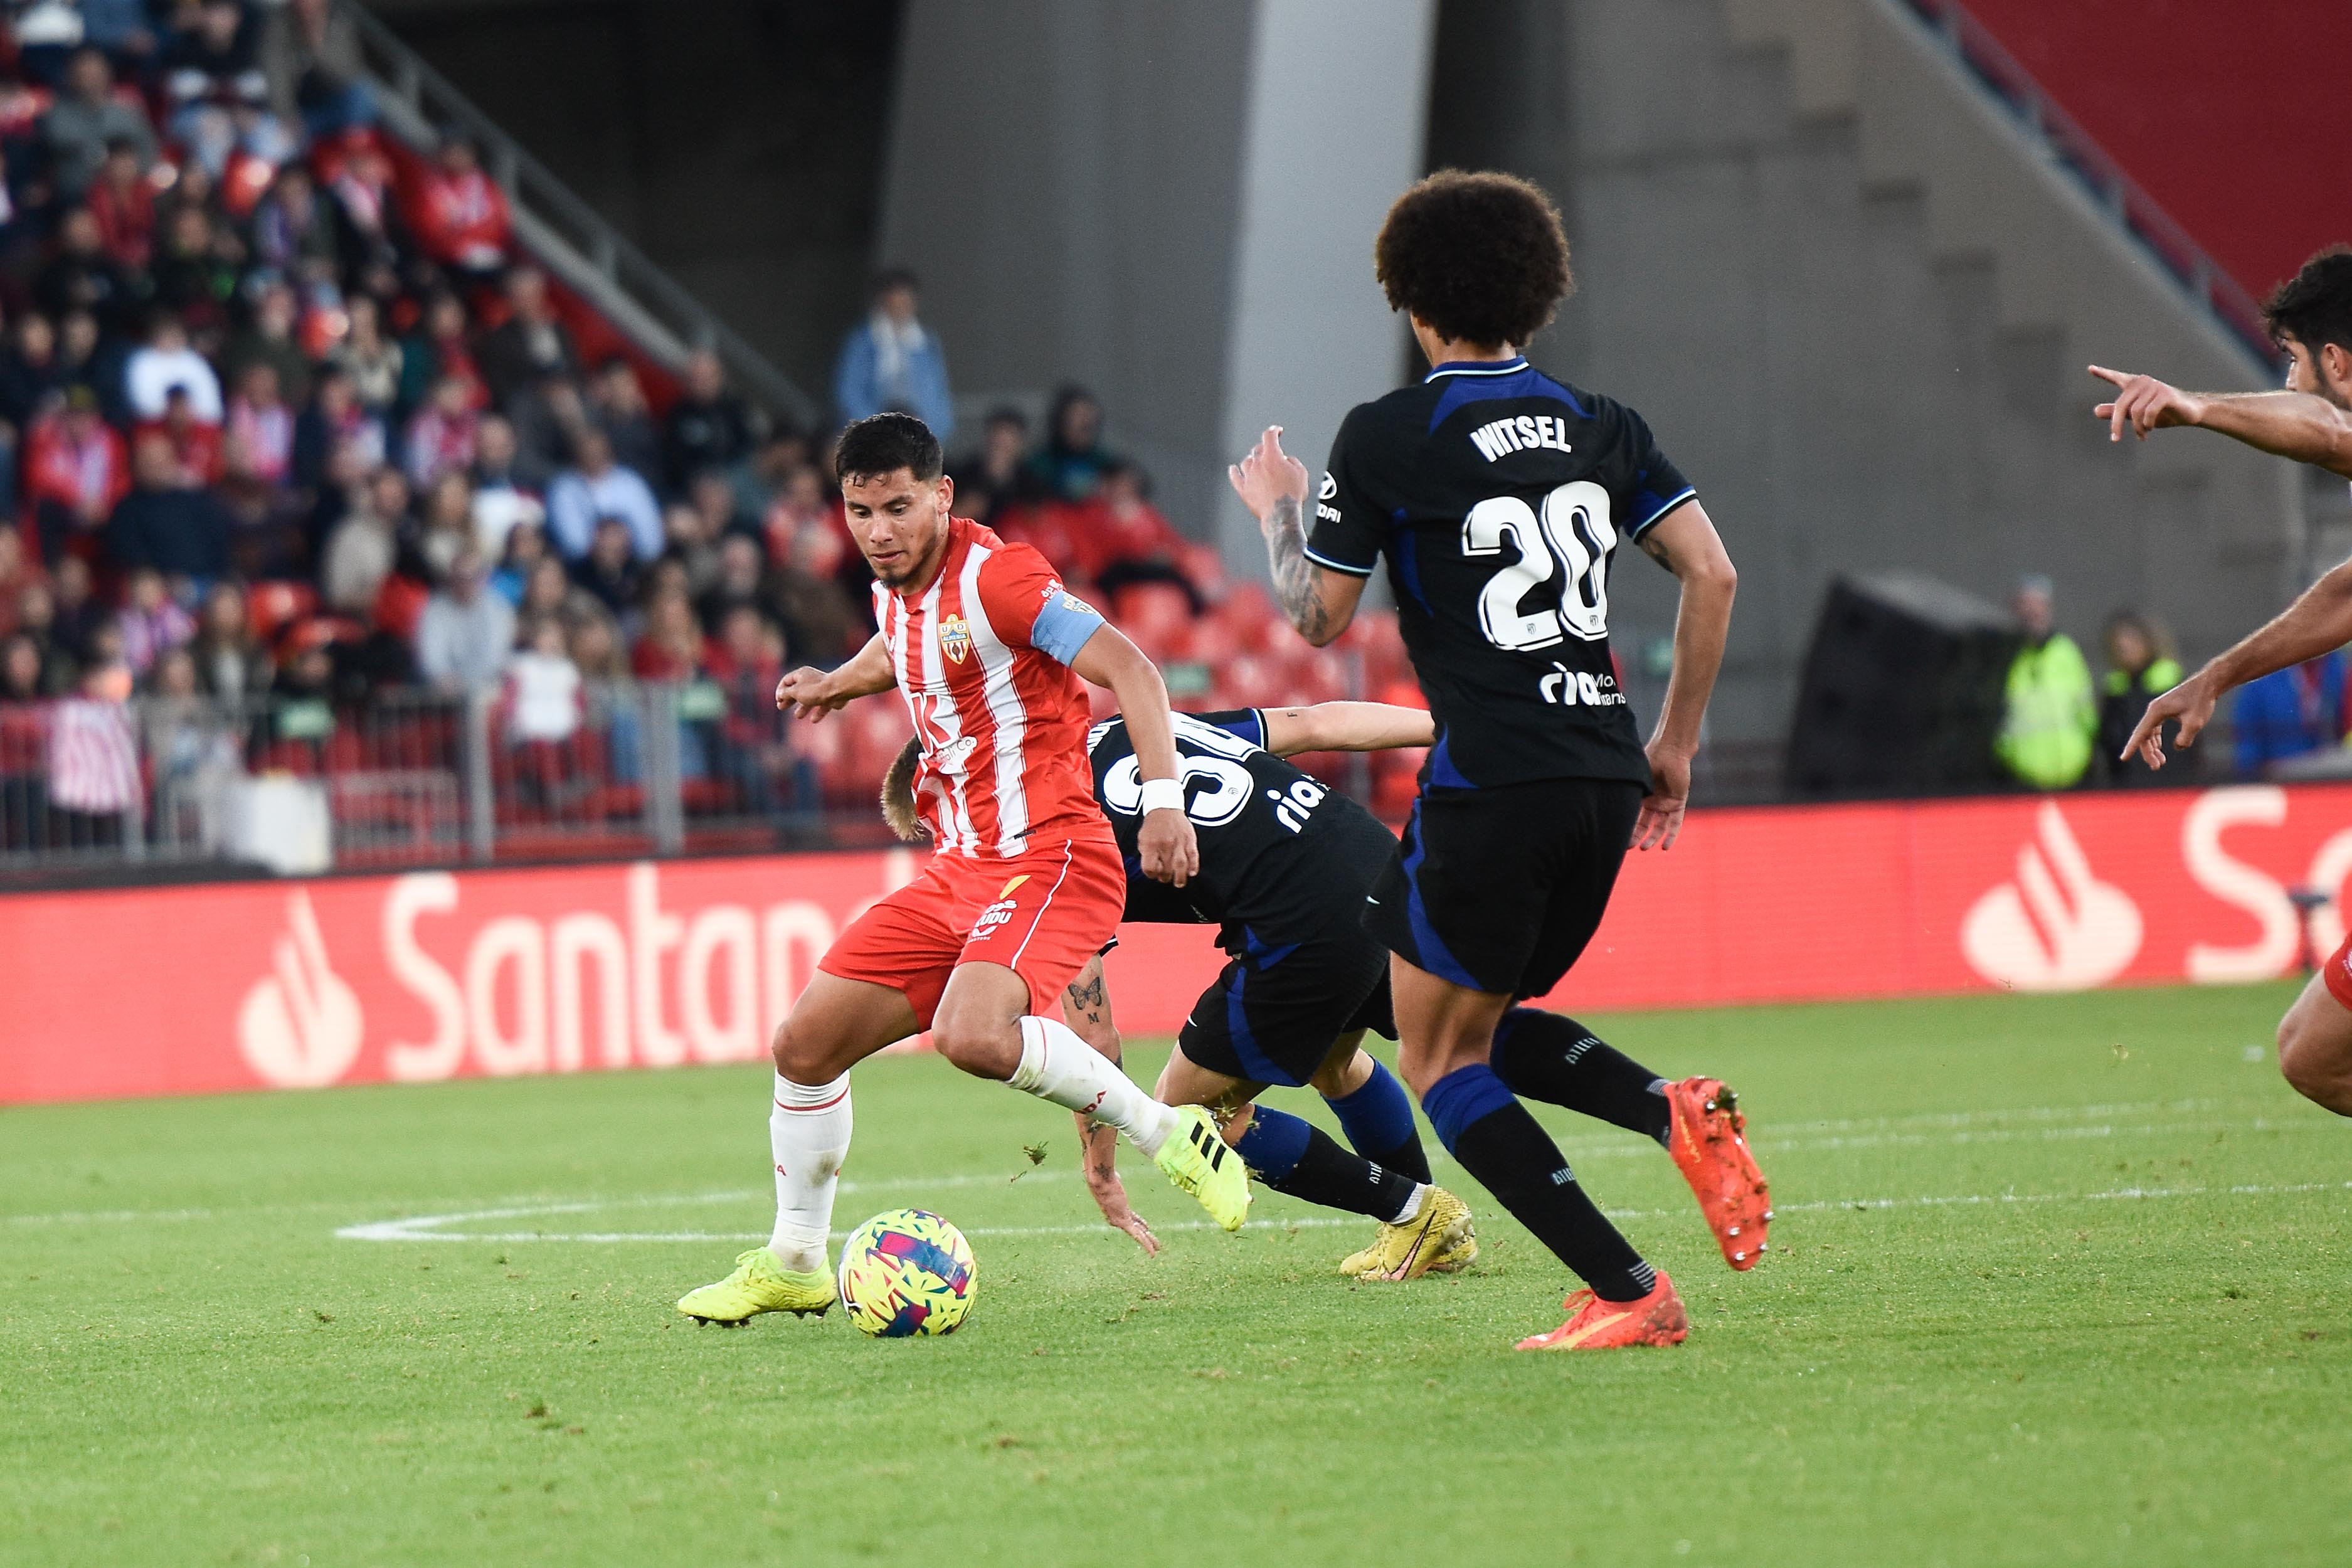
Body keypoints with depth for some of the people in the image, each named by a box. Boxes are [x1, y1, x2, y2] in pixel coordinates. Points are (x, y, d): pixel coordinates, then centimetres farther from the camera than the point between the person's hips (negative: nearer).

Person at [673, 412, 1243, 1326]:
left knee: (971, 1036, -34)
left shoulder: (992, 576, -14)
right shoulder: (895, 592, 11)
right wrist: (843, 682, 26)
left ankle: (1171, 1137, -15)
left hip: (1049, 856, -9)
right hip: (959, 869, 9)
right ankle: (794, 1265, 20)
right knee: (806, 1044, 4)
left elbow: (1127, 668, -22)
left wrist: (1163, 797, -32)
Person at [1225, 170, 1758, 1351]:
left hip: (1488, 786, -6)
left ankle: (1627, 1293, -8)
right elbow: (1711, 571, 6)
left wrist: (1276, 512, 21)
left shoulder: (1386, 436, -4)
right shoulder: (1599, 426, 11)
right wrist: (1676, 744, 14)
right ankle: (1679, 1111, -5)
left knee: (1438, 1062, 5)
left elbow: (1318, 617, 2)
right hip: (1605, 779, 6)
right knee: (1481, 1026, 22)